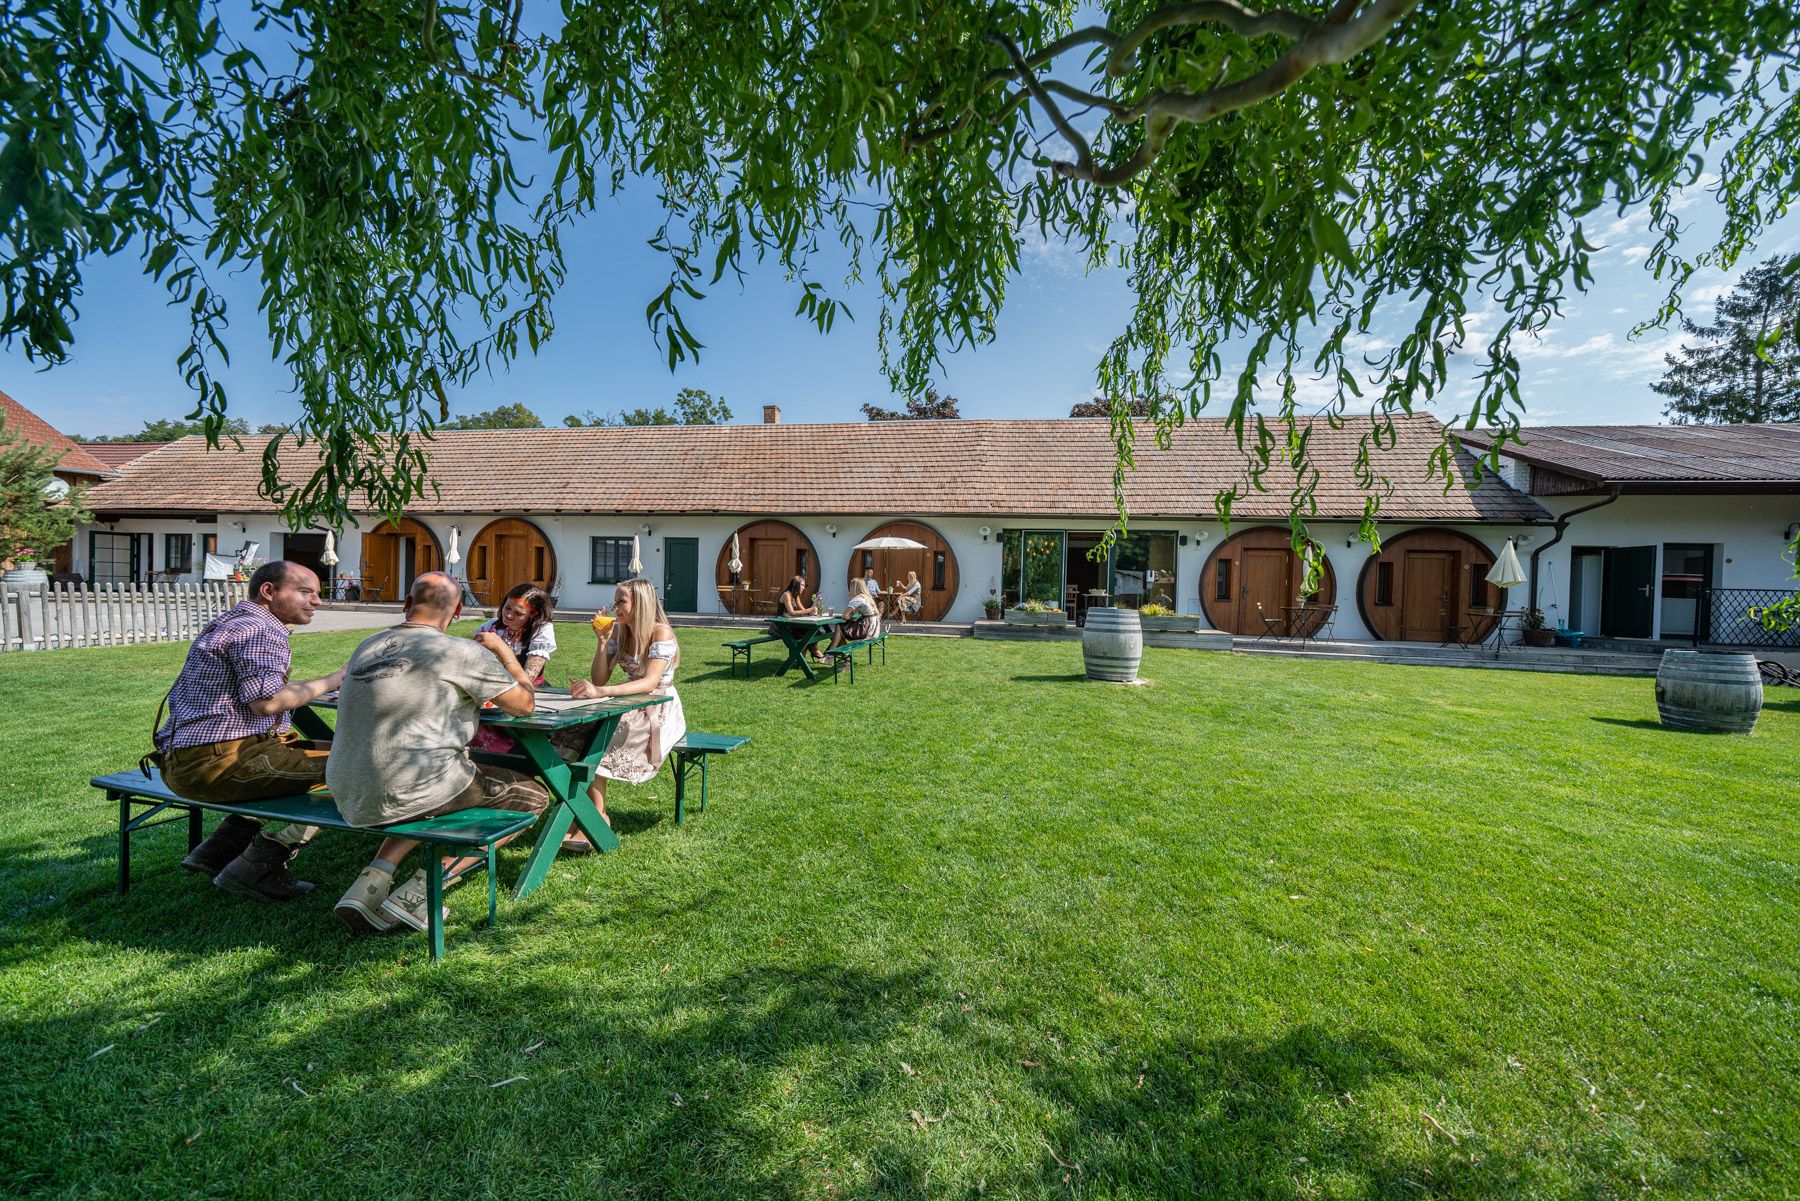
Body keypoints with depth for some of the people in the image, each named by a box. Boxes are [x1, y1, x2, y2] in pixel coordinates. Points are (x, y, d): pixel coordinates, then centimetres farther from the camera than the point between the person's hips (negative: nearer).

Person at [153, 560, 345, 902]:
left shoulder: (231, 621, 23)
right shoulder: (261, 628, -11)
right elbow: (266, 701, -22)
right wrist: (331, 681, -10)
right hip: (218, 762, -11)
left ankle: (216, 852, 18)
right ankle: (252, 870, -9)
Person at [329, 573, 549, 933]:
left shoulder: (367, 646, 12)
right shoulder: (462, 652, -8)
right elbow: (524, 704, 0)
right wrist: (505, 652, 14)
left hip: (349, 800, 8)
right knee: (532, 796, 8)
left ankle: (373, 879, 14)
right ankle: (421, 888, -1)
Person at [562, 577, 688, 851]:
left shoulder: (662, 632, -16)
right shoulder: (619, 631, 5)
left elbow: (650, 683, -28)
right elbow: (600, 679, 2)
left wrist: (600, 692, -40)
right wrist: (602, 640, -10)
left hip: (659, 710, -6)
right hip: (631, 705, 6)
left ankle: (597, 816, -15)